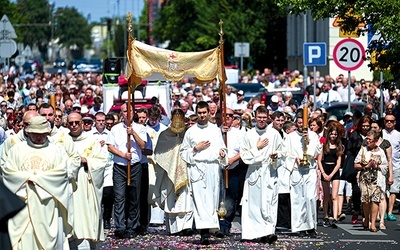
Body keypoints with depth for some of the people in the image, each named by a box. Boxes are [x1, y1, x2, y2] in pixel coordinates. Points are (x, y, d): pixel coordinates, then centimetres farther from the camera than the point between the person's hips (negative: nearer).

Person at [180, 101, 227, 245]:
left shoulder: (216, 130, 13)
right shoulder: (190, 131, 9)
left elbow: (222, 147, 18)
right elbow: (183, 152, 11)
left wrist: (222, 153, -3)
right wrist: (196, 149, -5)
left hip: (213, 168, 2)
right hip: (197, 167, -2)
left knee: (212, 200, 0)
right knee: (200, 200, -11)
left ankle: (208, 228, 7)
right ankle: (204, 233, -18)